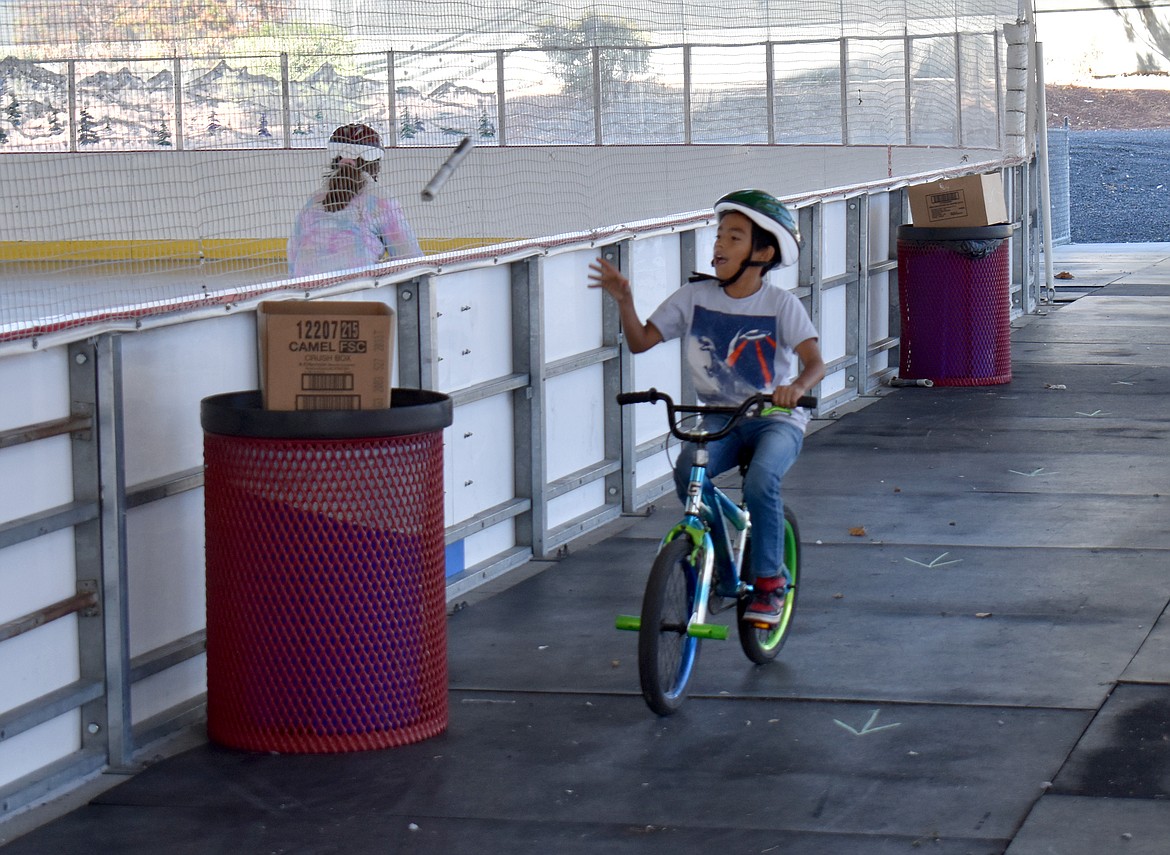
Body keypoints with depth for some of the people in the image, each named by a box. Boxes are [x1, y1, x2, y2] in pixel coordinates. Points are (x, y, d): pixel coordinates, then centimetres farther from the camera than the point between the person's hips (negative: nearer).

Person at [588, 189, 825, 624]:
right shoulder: (695, 297, 1)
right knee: (687, 474, -26)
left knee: (760, 481, -31)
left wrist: (795, 387, -42)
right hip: (720, 418, 3)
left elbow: (815, 362, -19)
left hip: (776, 418, -3)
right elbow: (640, 341, 1)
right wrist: (624, 301, -17)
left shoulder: (781, 304, -9)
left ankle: (769, 579, -11)